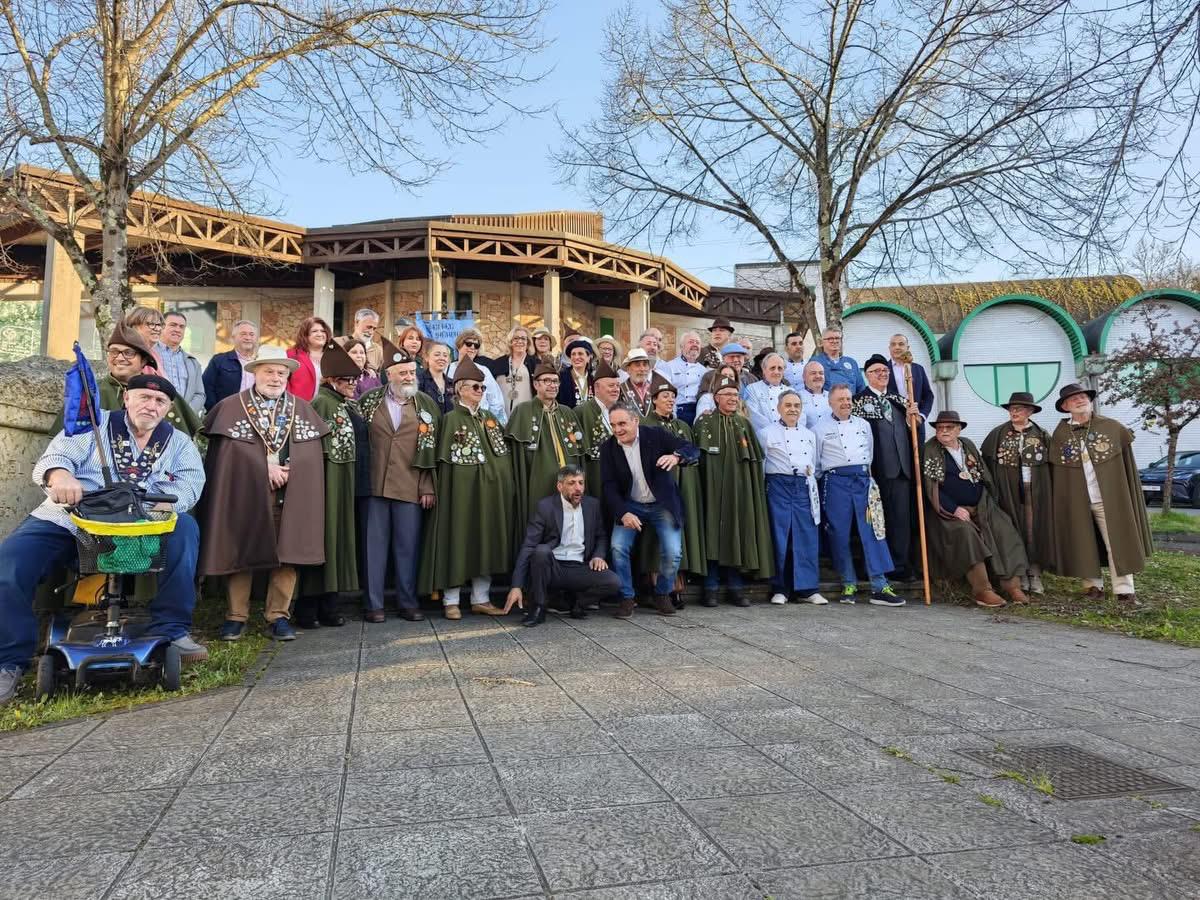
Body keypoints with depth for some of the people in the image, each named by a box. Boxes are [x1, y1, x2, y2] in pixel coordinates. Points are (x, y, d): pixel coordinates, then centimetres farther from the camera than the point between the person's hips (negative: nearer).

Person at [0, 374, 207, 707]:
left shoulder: (178, 443, 11)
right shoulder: (93, 424, 9)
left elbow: (191, 483, -6)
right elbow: (54, 457, -4)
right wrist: (59, 475, -31)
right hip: (66, 521, 0)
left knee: (184, 527, -26)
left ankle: (170, 629, -19)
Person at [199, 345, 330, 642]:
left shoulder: (303, 410, 11)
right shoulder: (231, 406, 3)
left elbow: (310, 455, 8)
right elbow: (224, 453, -5)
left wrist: (285, 470, -8)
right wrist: (265, 468, -11)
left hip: (289, 495, 2)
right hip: (244, 492, -1)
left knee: (287, 551, -1)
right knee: (241, 551, 4)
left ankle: (278, 615, 8)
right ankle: (236, 616, 14)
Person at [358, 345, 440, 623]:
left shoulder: (427, 404, 6)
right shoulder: (369, 401, 7)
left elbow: (433, 449, 3)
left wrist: (428, 487, -3)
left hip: (411, 487, 0)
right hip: (374, 485, 0)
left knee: (408, 545, 5)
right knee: (375, 543, 4)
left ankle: (407, 601, 16)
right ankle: (374, 603, 13)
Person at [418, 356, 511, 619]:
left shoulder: (490, 417, 14)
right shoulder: (451, 419, -3)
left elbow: (505, 451, 16)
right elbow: (444, 461, -7)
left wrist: (503, 486, 8)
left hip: (491, 490, 6)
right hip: (462, 489, -6)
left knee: (487, 541, 8)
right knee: (458, 540, 0)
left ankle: (481, 598, 18)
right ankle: (451, 600, 10)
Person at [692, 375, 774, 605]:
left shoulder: (744, 423, 13)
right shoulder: (704, 422, 1)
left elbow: (754, 459, 13)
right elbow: (696, 456, -4)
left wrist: (756, 488, 5)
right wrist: (701, 488, -12)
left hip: (739, 488, 3)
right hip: (713, 488, -3)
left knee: (738, 533, 4)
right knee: (712, 533, -2)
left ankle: (736, 587, 13)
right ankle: (711, 588, 6)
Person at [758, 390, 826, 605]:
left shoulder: (809, 435, 19)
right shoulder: (766, 433, 6)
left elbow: (816, 466, 25)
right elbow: (759, 465, 3)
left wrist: (811, 478, 11)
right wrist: (763, 489, -3)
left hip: (804, 486, 4)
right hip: (778, 485, -3)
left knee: (807, 537, 0)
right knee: (779, 537, -3)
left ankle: (807, 588, 7)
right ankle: (780, 589, 6)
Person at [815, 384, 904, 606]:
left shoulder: (864, 425, 16)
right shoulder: (821, 429, 5)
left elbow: (870, 453, 21)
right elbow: (814, 461, 8)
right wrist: (821, 481, 5)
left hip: (863, 480, 3)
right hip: (836, 482, -2)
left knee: (872, 531, -6)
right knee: (840, 535, -2)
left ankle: (880, 587, -7)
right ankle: (849, 584, 8)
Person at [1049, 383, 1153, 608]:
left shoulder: (1111, 427, 0)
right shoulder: (1060, 434, 2)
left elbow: (1126, 446, 5)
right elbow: (1054, 468, 5)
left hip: (1108, 497, -1)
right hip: (1075, 500, 1)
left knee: (1117, 542, 0)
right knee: (1084, 544, 7)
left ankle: (1124, 590, 5)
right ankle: (1093, 585, 18)